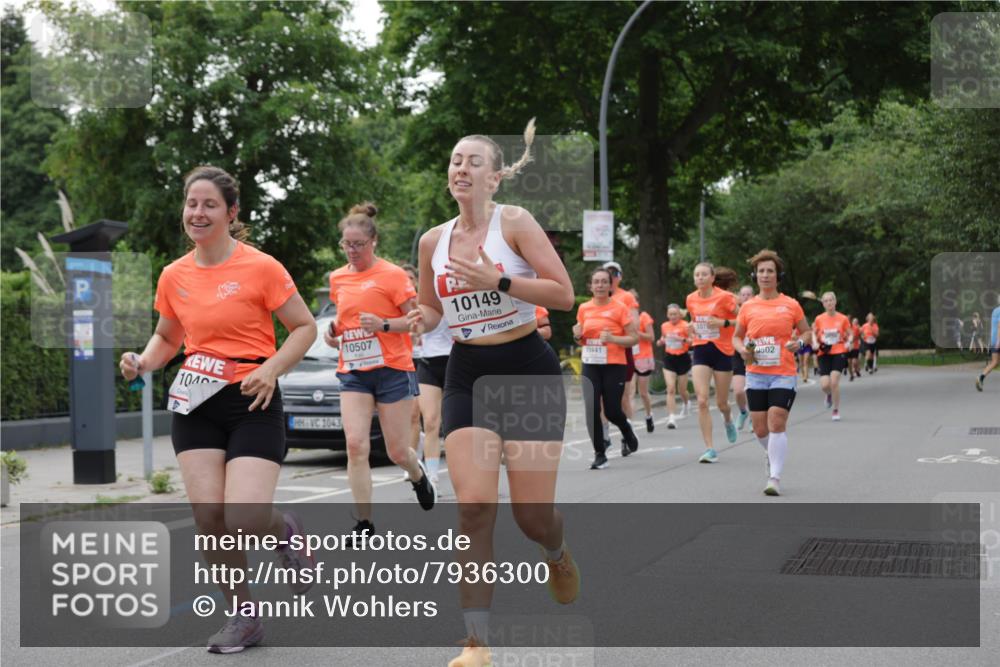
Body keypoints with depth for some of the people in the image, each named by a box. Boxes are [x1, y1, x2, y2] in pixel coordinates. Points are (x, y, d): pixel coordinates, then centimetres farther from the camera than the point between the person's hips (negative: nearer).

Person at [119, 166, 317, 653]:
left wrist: (271, 369, -17)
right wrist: (143, 362, 0)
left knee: (243, 524, -15)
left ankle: (286, 531, 23)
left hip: (252, 403, -4)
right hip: (196, 405, 4)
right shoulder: (174, 276, 6)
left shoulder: (260, 267, -8)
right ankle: (243, 617, 15)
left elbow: (304, 327, -2)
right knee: (208, 519, -5)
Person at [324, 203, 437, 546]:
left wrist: (384, 324, -22)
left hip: (392, 369, -4)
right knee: (355, 445, -12)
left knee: (397, 452, 2)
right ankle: (364, 523, -5)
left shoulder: (392, 274, -6)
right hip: (353, 372, 4)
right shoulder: (338, 279, 10)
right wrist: (333, 330, 6)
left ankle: (418, 475, 39)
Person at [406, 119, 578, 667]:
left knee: (533, 515, -2)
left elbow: (564, 295, -13)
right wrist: (417, 321, -2)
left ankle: (557, 553, 38)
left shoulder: (515, 222, -7)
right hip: (467, 374, 3)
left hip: (528, 370, -3)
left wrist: (498, 280, -23)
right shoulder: (433, 240, 6)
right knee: (473, 505, -11)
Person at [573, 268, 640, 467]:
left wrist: (612, 338, -20)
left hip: (614, 366, -3)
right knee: (591, 410, -10)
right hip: (590, 366, 3)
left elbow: (634, 338, -5)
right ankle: (599, 454, 3)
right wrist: (577, 336, -4)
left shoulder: (619, 308, -5)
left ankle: (628, 435, 33)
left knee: (612, 411, -1)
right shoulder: (584, 309, 7)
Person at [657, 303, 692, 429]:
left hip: (682, 358, -2)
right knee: (670, 389, -11)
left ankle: (686, 403, 47)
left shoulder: (685, 326, -9)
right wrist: (661, 342, 1)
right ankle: (671, 418, -15)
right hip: (669, 358, 2)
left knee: (682, 390, 11)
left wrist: (683, 339, -30)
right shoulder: (664, 326, 4)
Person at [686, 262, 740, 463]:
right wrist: (691, 326, 1)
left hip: (722, 351, -3)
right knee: (702, 401, -11)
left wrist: (723, 323, -22)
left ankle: (728, 420, 47)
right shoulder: (691, 299, 4)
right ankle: (709, 449, -7)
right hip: (700, 351, 3)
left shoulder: (725, 297, -11)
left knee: (721, 402, 9)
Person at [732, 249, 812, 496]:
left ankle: (774, 478, -9)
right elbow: (736, 336, 15)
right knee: (760, 429, 5)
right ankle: (774, 455, 37)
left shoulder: (791, 305, 1)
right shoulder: (748, 307, 5)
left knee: (776, 424, -14)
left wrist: (800, 341, -11)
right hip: (756, 374, 3)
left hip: (783, 374, -3)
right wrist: (743, 350, -6)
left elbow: (807, 332, 11)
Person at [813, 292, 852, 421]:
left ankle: (836, 410, 6)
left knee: (834, 382, -13)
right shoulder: (819, 319, 0)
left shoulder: (843, 318, -2)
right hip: (824, 354, 1)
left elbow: (849, 334, 9)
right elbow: (814, 333, 14)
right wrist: (815, 343, -5)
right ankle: (829, 395, 30)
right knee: (824, 385, -9)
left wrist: (849, 342, -12)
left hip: (838, 353, -1)